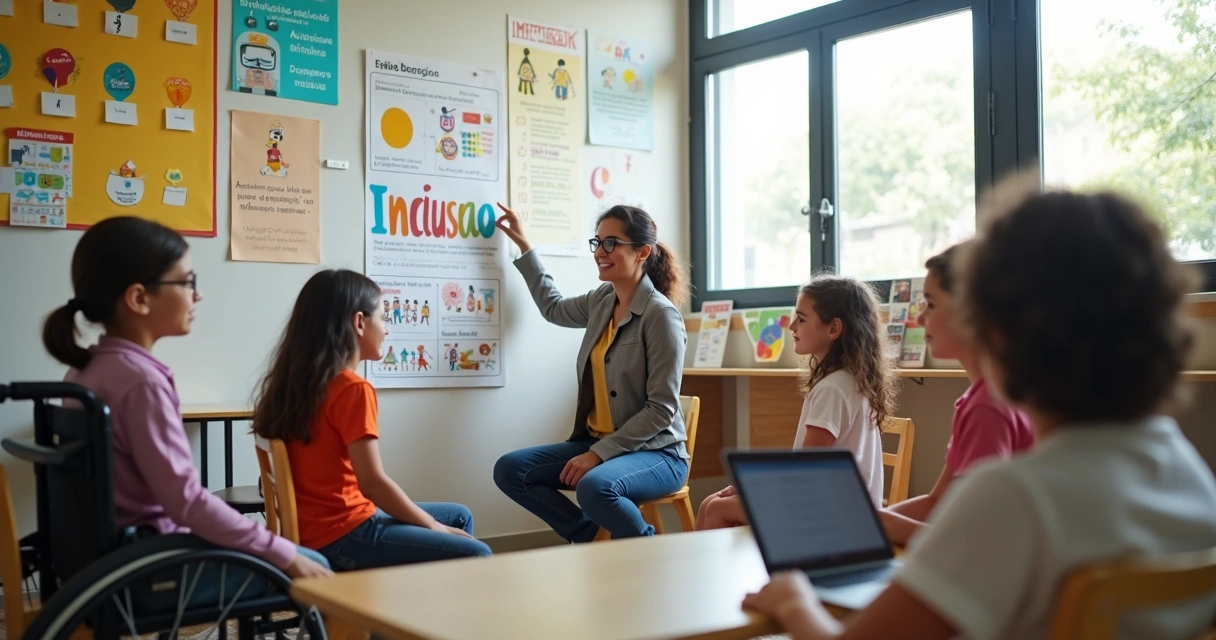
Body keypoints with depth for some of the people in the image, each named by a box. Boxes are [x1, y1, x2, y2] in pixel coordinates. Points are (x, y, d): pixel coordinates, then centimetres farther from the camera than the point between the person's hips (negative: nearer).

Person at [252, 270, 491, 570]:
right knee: (475, 556, -13)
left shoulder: (298, 380, 8)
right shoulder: (353, 389, -18)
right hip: (343, 536, -10)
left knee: (459, 516, 19)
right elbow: (372, 482, -21)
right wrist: (433, 526, -9)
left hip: (318, 529, 10)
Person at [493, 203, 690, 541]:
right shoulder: (602, 301, 6)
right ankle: (595, 538, 0)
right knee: (510, 470, -5)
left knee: (596, 487, -37)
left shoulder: (661, 314, -16)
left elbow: (662, 409, -18)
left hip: (655, 451, -7)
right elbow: (554, 307, 29)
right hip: (599, 443, 8)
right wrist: (523, 244, 27)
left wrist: (599, 454, -22)